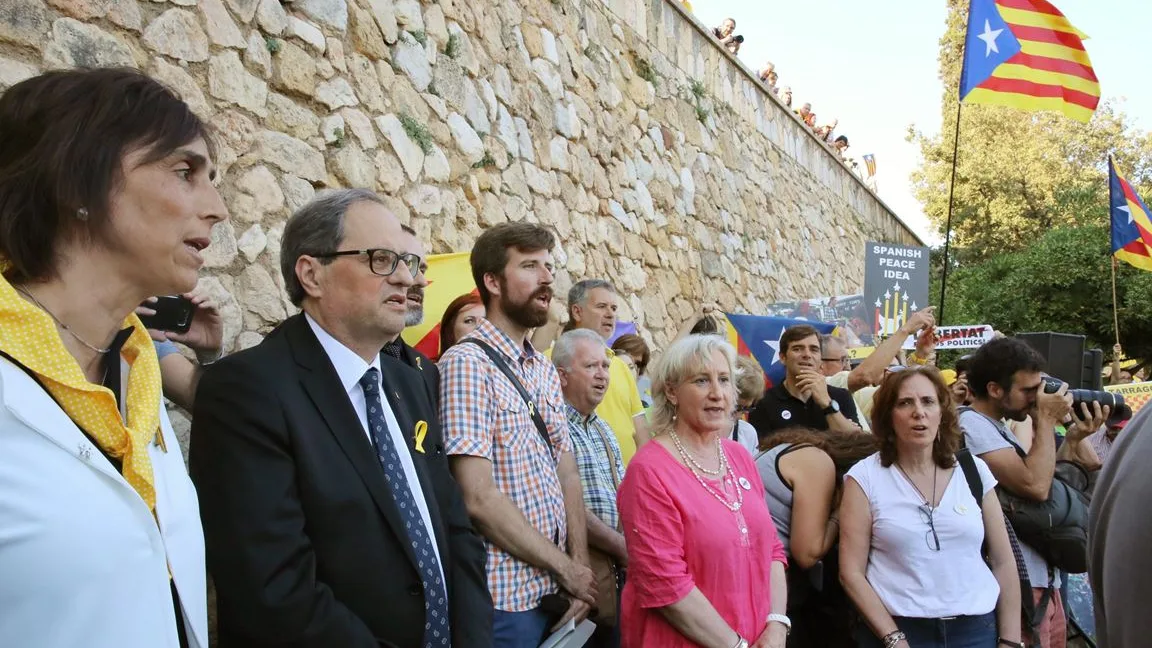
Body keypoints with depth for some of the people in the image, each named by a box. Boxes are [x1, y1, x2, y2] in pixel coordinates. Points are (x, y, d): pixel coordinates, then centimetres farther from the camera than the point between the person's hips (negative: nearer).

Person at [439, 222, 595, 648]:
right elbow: (478, 498, -20)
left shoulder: (546, 371, 9)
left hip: (554, 591, 7)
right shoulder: (467, 363, -15)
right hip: (505, 598, -7)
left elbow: (567, 476, 9)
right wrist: (566, 568, -12)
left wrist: (579, 566, -4)